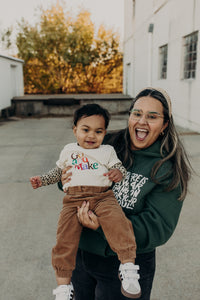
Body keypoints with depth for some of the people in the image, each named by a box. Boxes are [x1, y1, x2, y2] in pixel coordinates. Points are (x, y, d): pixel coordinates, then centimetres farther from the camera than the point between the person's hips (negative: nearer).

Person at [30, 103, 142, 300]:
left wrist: (118, 173, -9)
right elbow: (59, 171, 33)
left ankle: (128, 266, -27)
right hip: (73, 198, 2)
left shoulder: (107, 151, 18)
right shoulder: (69, 150, 23)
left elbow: (120, 168, 14)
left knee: (116, 220, -32)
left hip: (102, 196, -1)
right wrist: (42, 180, 21)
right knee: (65, 237, -16)